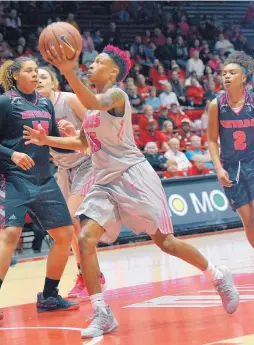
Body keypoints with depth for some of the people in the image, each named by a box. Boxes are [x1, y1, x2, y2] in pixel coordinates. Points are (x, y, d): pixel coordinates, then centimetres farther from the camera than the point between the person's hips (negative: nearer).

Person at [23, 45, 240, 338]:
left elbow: (93, 103, -34)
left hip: (133, 175, -7)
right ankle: (102, 315, -10)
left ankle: (218, 276, 18)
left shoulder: (116, 95, -10)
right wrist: (46, 141, 15)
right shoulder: (92, 104, 15)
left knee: (165, 242, -5)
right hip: (105, 182, 8)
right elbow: (82, 142, 27)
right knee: (85, 240, -12)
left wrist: (67, 72, -47)